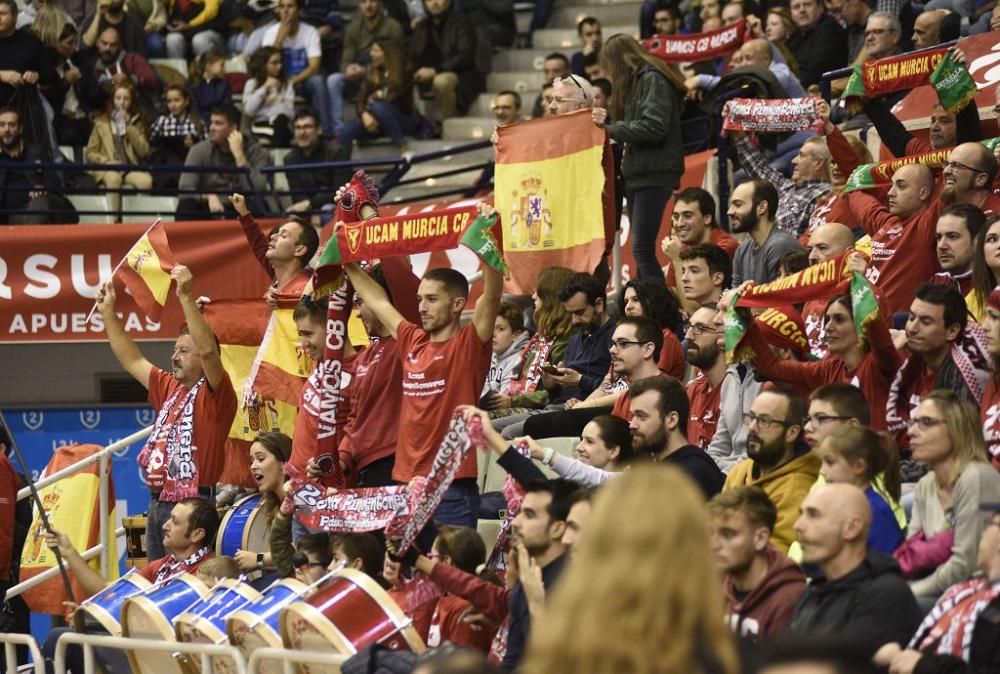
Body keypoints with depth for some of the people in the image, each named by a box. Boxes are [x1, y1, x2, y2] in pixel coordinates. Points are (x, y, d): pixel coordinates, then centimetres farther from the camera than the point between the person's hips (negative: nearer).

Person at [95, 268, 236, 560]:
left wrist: (187, 297, -28)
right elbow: (132, 361, 27)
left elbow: (207, 350, -23)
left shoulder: (214, 394, -6)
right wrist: (109, 314, 24)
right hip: (157, 503, 9)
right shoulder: (169, 388, 17)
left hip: (192, 505, -9)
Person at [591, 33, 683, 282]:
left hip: (654, 175, -10)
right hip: (636, 175, 10)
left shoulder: (653, 79, -8)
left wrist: (611, 128, -10)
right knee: (642, 250, 5)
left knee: (642, 249, -15)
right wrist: (609, 120, 10)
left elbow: (653, 127, -18)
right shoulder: (636, 81, 21)